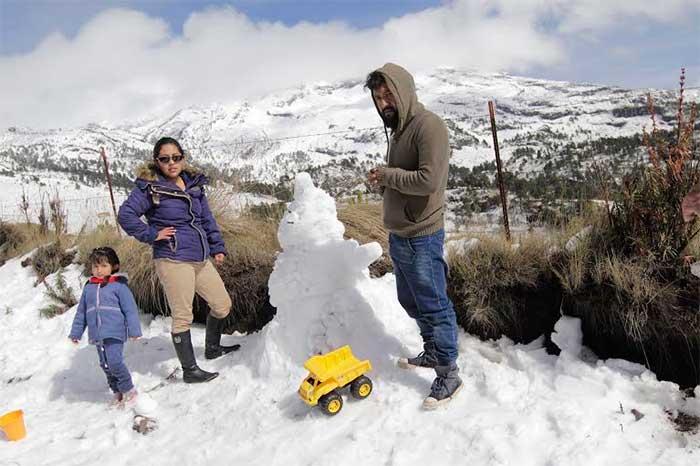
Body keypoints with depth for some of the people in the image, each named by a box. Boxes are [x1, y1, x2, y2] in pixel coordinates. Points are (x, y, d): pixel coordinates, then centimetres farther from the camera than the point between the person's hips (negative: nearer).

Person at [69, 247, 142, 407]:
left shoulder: (118, 285, -3)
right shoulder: (88, 287, 12)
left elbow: (130, 309, -6)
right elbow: (81, 312, 21)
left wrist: (134, 330, -11)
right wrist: (75, 333, 21)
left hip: (114, 333, -6)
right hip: (97, 335, 6)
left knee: (115, 362, -15)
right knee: (105, 365, 11)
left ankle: (128, 390, 4)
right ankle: (118, 393, 24)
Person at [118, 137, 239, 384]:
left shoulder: (194, 184, 12)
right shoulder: (149, 187, -6)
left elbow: (207, 218, 17)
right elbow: (126, 214, -14)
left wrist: (217, 247, 13)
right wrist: (152, 234, -12)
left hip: (200, 258, 7)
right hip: (173, 259, -7)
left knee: (222, 305, 15)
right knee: (182, 317, 0)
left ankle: (212, 348, 39)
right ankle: (190, 370, 15)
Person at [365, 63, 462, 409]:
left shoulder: (428, 125, -15)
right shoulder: (397, 129, 14)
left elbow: (429, 180, -25)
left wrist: (387, 174, -14)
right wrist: (379, 180, 3)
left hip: (421, 237, -9)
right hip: (398, 235, 10)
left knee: (434, 305, 1)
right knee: (411, 301, 21)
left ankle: (448, 374, 15)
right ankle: (432, 352, 39)